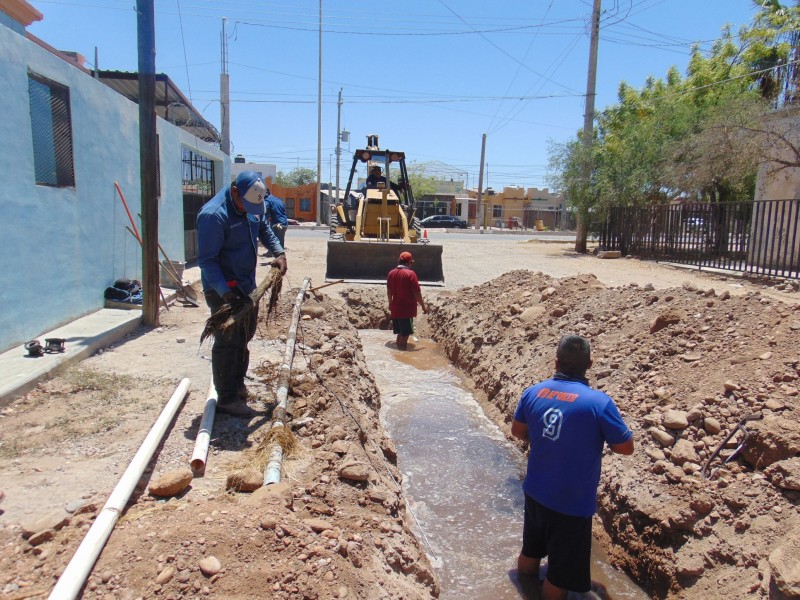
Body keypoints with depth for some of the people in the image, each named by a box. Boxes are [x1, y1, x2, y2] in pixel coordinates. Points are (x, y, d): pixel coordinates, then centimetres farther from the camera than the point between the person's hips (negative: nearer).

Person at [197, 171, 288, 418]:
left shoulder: (253, 206, 0)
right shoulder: (213, 215, -25)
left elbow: (264, 230, 19)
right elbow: (207, 260, -25)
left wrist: (279, 252, 3)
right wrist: (226, 292, -33)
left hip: (247, 285, 9)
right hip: (223, 290, -9)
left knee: (244, 337, 19)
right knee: (228, 342, -4)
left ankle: (237, 386, 35)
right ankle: (227, 399, 7)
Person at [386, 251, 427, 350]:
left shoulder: (391, 273, 6)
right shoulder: (410, 274, -14)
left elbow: (389, 291, 16)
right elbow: (417, 293, -13)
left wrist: (390, 303, 30)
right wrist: (423, 306, -3)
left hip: (395, 309, 7)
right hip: (407, 309, -7)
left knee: (400, 333, 17)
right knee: (405, 334, 0)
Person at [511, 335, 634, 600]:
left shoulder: (533, 392, -8)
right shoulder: (599, 402, -23)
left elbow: (517, 431, 6)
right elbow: (626, 447, -12)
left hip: (535, 492, 6)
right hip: (572, 503, -5)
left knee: (530, 552, 29)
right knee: (562, 572, 16)